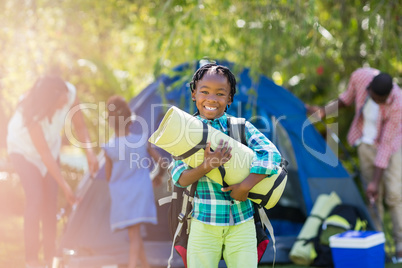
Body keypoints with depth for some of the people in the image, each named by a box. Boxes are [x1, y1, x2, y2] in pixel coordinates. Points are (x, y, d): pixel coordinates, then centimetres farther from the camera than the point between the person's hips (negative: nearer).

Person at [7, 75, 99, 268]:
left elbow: (79, 125, -9)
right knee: (35, 199, -17)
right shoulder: (32, 114, -38)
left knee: (51, 201, -4)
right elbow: (44, 154, -32)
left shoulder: (70, 93, -27)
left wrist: (89, 152, -25)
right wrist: (65, 186, -31)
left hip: (52, 145, 4)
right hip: (24, 149, -4)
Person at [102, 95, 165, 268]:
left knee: (134, 234, 10)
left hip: (120, 196, 0)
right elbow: (161, 164, 2)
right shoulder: (142, 141, -3)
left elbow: (108, 177, 3)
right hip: (140, 193, 0)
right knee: (135, 233, 2)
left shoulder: (109, 148, -6)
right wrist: (158, 177, 22)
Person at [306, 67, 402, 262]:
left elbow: (386, 144, -29)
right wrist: (323, 111, 2)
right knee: (373, 196, 3)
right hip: (366, 143, 4)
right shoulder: (360, 76, -22)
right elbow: (349, 97, 4)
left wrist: (375, 181, -26)